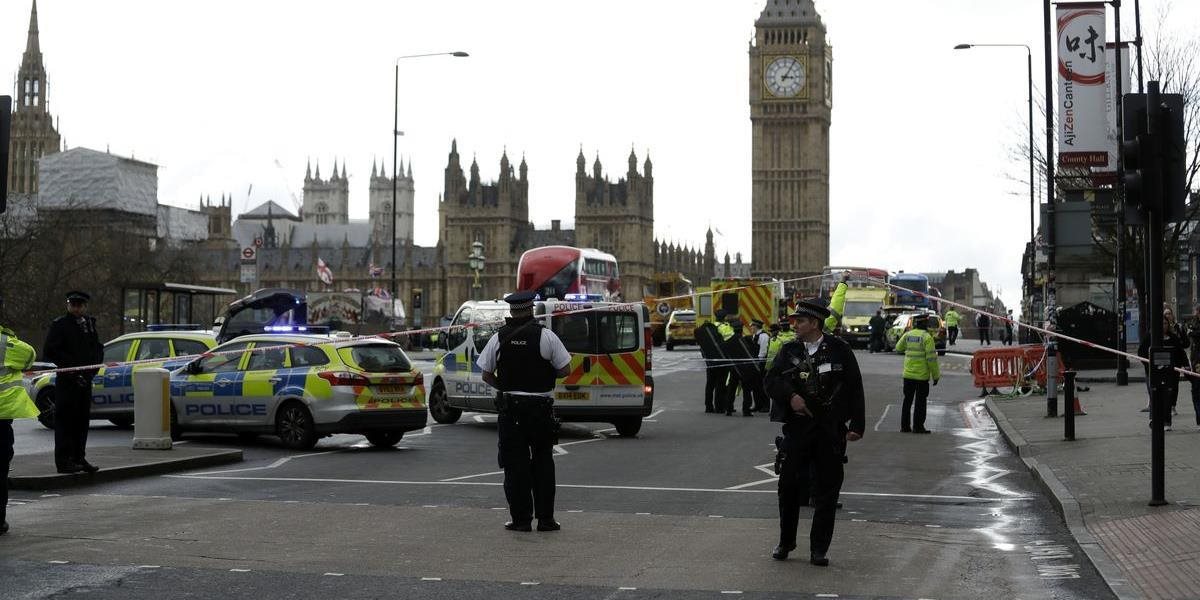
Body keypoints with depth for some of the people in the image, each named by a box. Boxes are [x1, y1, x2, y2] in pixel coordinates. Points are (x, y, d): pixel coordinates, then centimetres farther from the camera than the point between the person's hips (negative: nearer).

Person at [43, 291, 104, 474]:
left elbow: (98, 349, 18)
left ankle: (79, 458, 18)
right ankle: (64, 461, -3)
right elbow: (49, 351, -9)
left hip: (85, 380, 6)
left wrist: (92, 368, 1)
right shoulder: (59, 325, -3)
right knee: (64, 420, -5)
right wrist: (71, 365, -13)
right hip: (66, 380, -6)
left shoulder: (90, 324, 15)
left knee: (82, 419, 10)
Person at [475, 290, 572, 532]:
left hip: (509, 409, 1)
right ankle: (545, 519, 10)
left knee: (515, 464, 6)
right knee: (543, 463, 10)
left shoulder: (498, 338, -1)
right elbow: (564, 370, -4)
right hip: (541, 408, -1)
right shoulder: (546, 336, -6)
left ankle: (521, 519, 5)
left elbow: (486, 375, 2)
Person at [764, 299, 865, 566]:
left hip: (831, 431, -2)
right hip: (796, 427, 2)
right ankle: (785, 542, 20)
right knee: (789, 485, 3)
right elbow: (771, 380, 1)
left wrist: (857, 425, -5)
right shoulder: (789, 350, 8)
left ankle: (819, 549, 11)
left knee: (827, 489, 2)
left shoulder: (840, 350, 0)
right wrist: (791, 396, -18)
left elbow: (855, 389, 1)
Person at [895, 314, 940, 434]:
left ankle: (905, 426, 15)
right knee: (920, 401, 3)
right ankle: (918, 427, 4)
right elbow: (931, 358, -14)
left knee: (908, 400, 13)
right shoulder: (927, 337, -12)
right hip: (922, 375, -5)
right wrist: (936, 375, -7)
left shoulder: (907, 335, 2)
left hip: (908, 374, 5)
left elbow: (898, 348, 18)